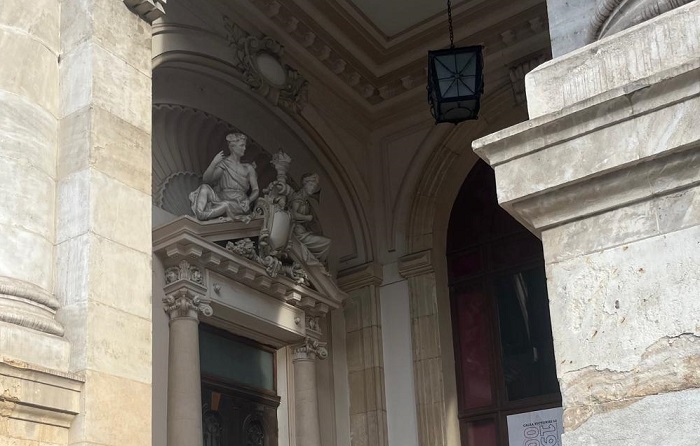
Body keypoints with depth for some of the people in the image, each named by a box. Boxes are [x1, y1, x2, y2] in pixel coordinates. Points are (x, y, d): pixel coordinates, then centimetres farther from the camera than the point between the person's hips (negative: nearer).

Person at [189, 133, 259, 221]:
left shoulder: (248, 168, 14)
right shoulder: (223, 164, 11)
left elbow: (256, 190, 12)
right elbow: (206, 180, -3)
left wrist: (248, 200, -10)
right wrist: (214, 163, -18)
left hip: (239, 204, -1)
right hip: (222, 199, 1)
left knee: (226, 204, -37)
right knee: (205, 187, -26)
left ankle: (201, 215, -51)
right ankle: (198, 214, -52)